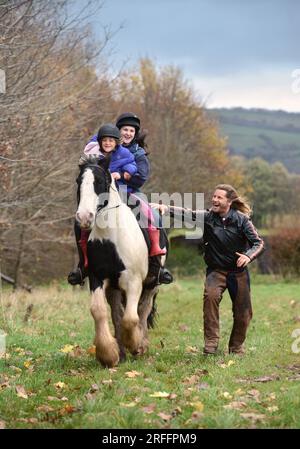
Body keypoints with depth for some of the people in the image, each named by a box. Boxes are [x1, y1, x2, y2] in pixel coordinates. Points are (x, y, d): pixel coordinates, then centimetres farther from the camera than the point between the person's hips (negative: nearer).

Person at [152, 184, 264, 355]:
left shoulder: (241, 219, -8)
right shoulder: (208, 217, -4)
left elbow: (259, 243, -9)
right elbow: (186, 214, -19)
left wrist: (249, 255, -28)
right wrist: (165, 208, -34)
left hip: (239, 271, 0)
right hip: (216, 270, 0)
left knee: (243, 312, 3)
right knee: (211, 295, -29)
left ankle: (236, 346, 29)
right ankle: (211, 342, -20)